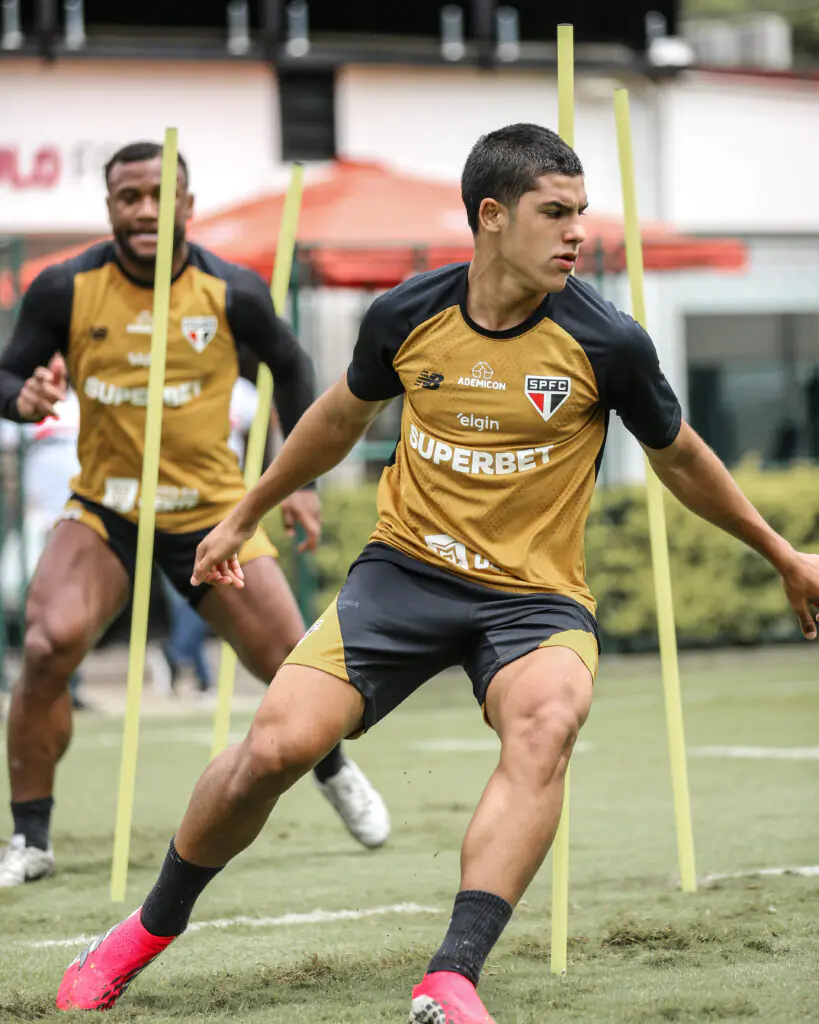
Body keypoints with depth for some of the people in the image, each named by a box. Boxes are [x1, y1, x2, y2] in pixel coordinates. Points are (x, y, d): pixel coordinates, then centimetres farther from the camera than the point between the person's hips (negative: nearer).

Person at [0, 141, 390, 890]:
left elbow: (290, 367, 9)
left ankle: (333, 770, 38)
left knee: (291, 666, 1)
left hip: (212, 511, 1)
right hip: (104, 511, -1)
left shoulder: (232, 293, -9)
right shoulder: (65, 291, -10)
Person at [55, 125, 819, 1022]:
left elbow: (680, 459, 10)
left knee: (546, 721, -35)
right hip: (407, 569, 2)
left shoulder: (607, 342, -9)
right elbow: (341, 416, 18)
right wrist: (244, 517, 29)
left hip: (535, 596, -1)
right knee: (276, 744, -16)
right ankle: (152, 926, 10)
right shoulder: (407, 317, -4)